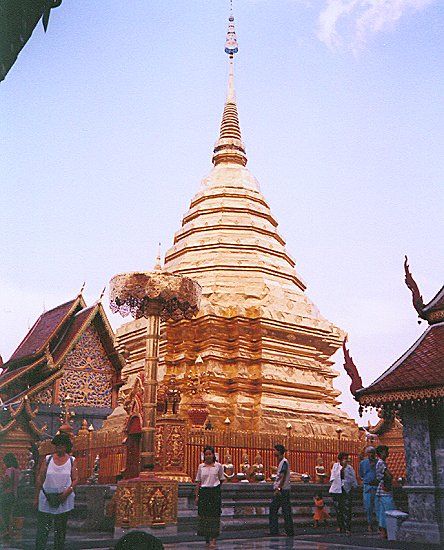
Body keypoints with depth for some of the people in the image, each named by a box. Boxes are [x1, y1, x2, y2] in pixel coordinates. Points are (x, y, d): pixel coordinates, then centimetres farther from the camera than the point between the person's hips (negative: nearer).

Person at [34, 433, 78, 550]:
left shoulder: (72, 460, 2)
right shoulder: (47, 459, 2)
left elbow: (75, 479, 1)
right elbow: (40, 479, 3)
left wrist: (68, 491, -16)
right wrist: (36, 497, 1)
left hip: (64, 500, 1)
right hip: (46, 499, 0)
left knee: (60, 530, 10)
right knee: (42, 529, -5)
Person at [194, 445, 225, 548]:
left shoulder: (218, 466, 0)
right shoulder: (201, 466, 4)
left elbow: (221, 479, 13)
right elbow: (198, 482, 7)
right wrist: (196, 496, 4)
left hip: (215, 492, -2)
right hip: (203, 492, 2)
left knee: (214, 515, -6)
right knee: (204, 516, 4)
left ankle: (213, 540, -5)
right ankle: (207, 540, 16)